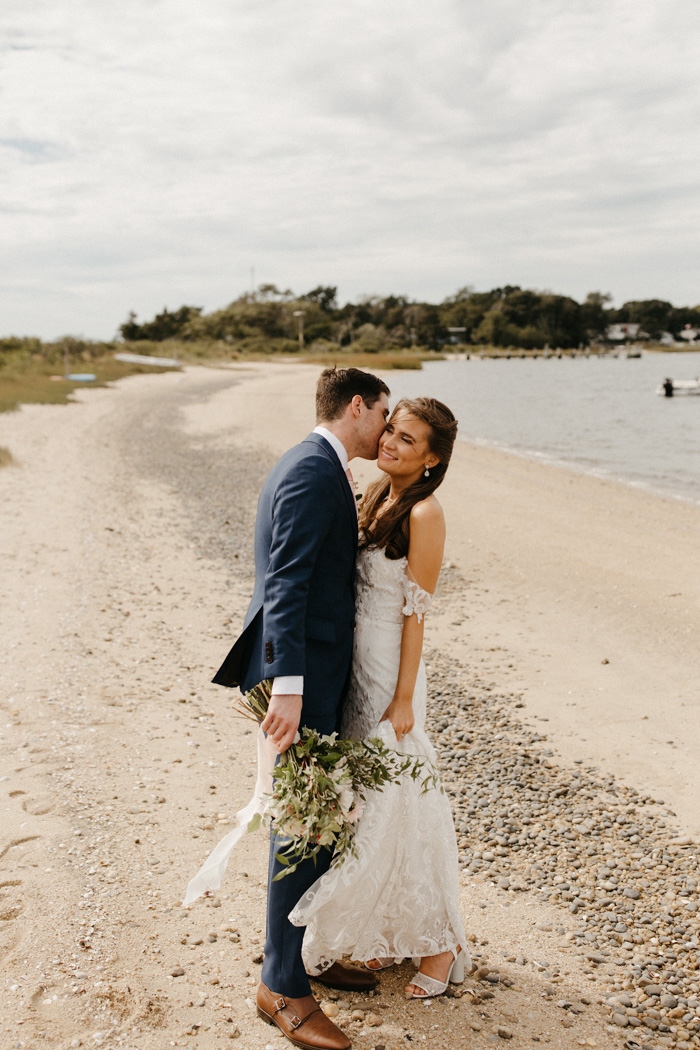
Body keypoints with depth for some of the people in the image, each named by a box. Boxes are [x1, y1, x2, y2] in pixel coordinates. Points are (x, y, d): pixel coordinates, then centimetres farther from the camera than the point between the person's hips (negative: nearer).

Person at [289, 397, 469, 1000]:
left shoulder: (425, 514, -16)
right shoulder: (377, 499, 8)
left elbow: (415, 612, -16)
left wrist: (403, 700, -15)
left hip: (388, 674, -8)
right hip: (354, 665, 8)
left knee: (397, 804, 1)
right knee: (366, 800, 15)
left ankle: (439, 942, 19)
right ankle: (389, 933, 31)